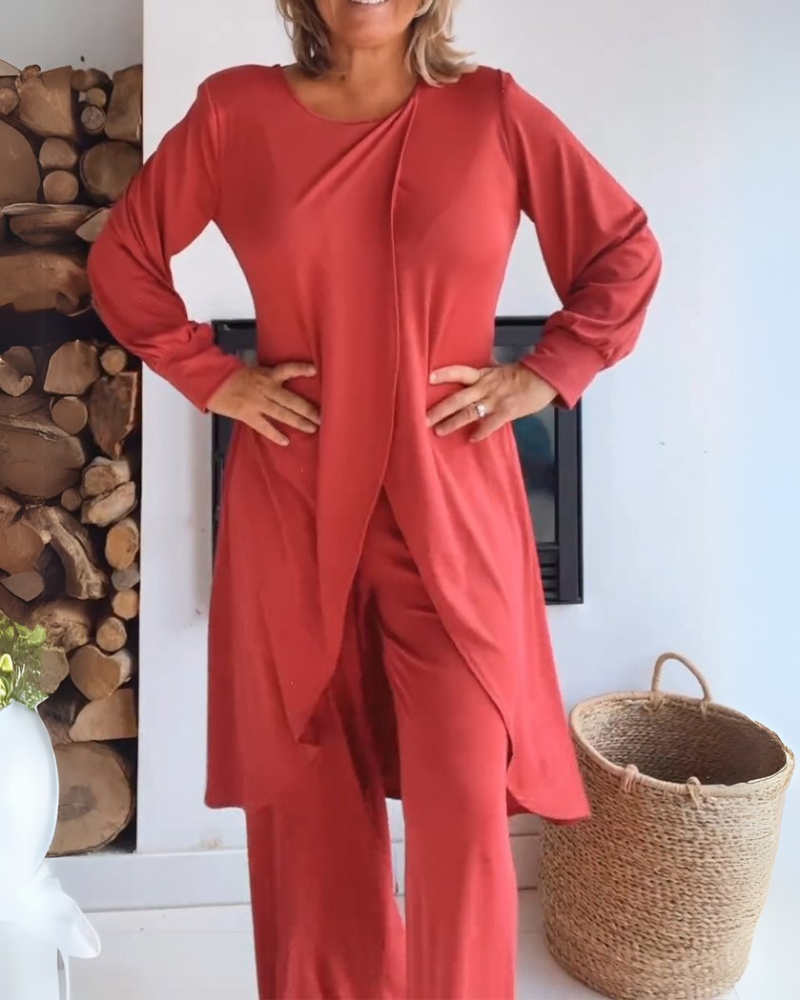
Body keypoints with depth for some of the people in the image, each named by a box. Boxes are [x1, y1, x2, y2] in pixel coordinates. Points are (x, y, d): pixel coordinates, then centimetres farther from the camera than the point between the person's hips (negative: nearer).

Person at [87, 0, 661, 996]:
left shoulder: (494, 111, 3)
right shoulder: (233, 110, 4)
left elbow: (625, 252, 10)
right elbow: (121, 259, 13)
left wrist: (545, 375, 0)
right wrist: (209, 376, 2)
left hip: (450, 506, 0)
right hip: (292, 505, 1)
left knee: (464, 800, 1)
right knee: (308, 792, 13)